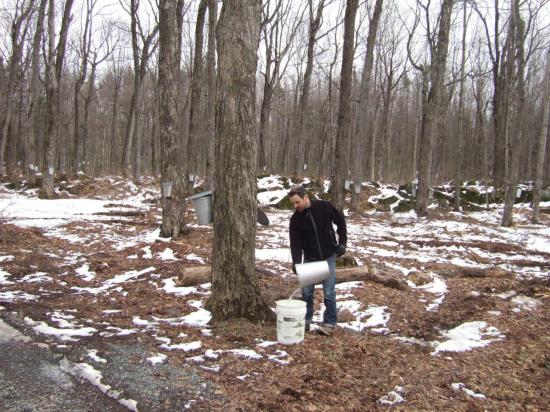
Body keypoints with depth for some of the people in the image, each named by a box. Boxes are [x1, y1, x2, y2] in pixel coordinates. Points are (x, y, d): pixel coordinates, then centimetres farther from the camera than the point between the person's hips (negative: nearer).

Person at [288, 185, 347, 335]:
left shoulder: (324, 207, -15)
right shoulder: (295, 219, -10)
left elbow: (341, 221, -1)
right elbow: (295, 243, -12)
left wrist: (342, 243, -5)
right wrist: (296, 262, -26)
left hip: (328, 257, -2)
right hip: (309, 259, 2)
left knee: (328, 292, -1)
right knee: (306, 292, 4)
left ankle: (329, 323, 12)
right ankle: (305, 321, 20)